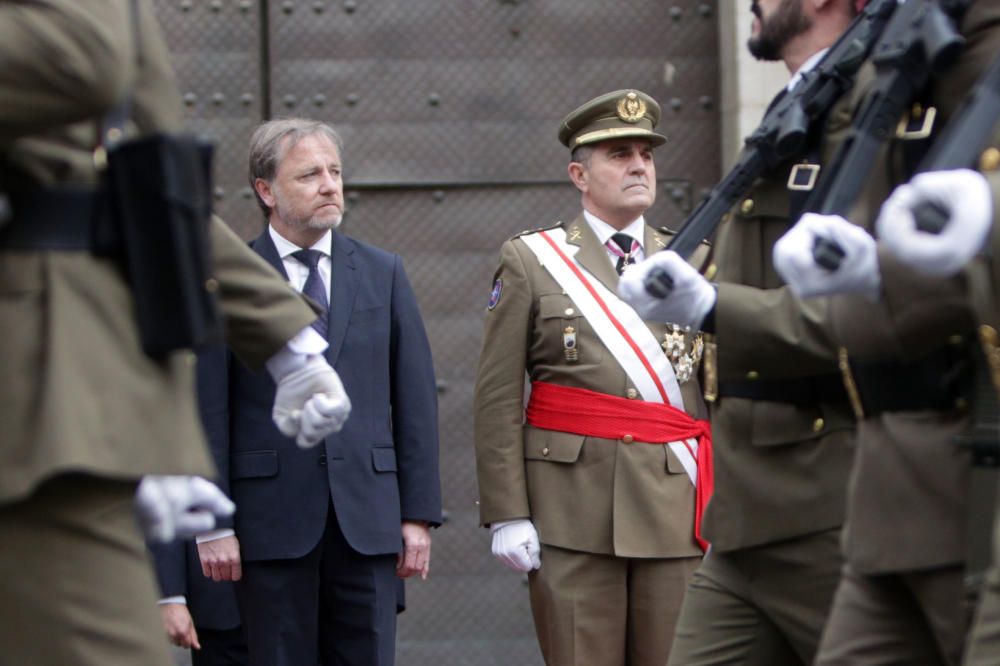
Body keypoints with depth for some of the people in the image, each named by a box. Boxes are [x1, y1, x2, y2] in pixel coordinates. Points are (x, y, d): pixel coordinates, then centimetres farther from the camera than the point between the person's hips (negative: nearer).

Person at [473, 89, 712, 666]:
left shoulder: (694, 263, 14)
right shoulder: (530, 262, 6)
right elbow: (498, 401, 1)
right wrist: (507, 514, -6)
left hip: (677, 506, 2)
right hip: (573, 509, -2)